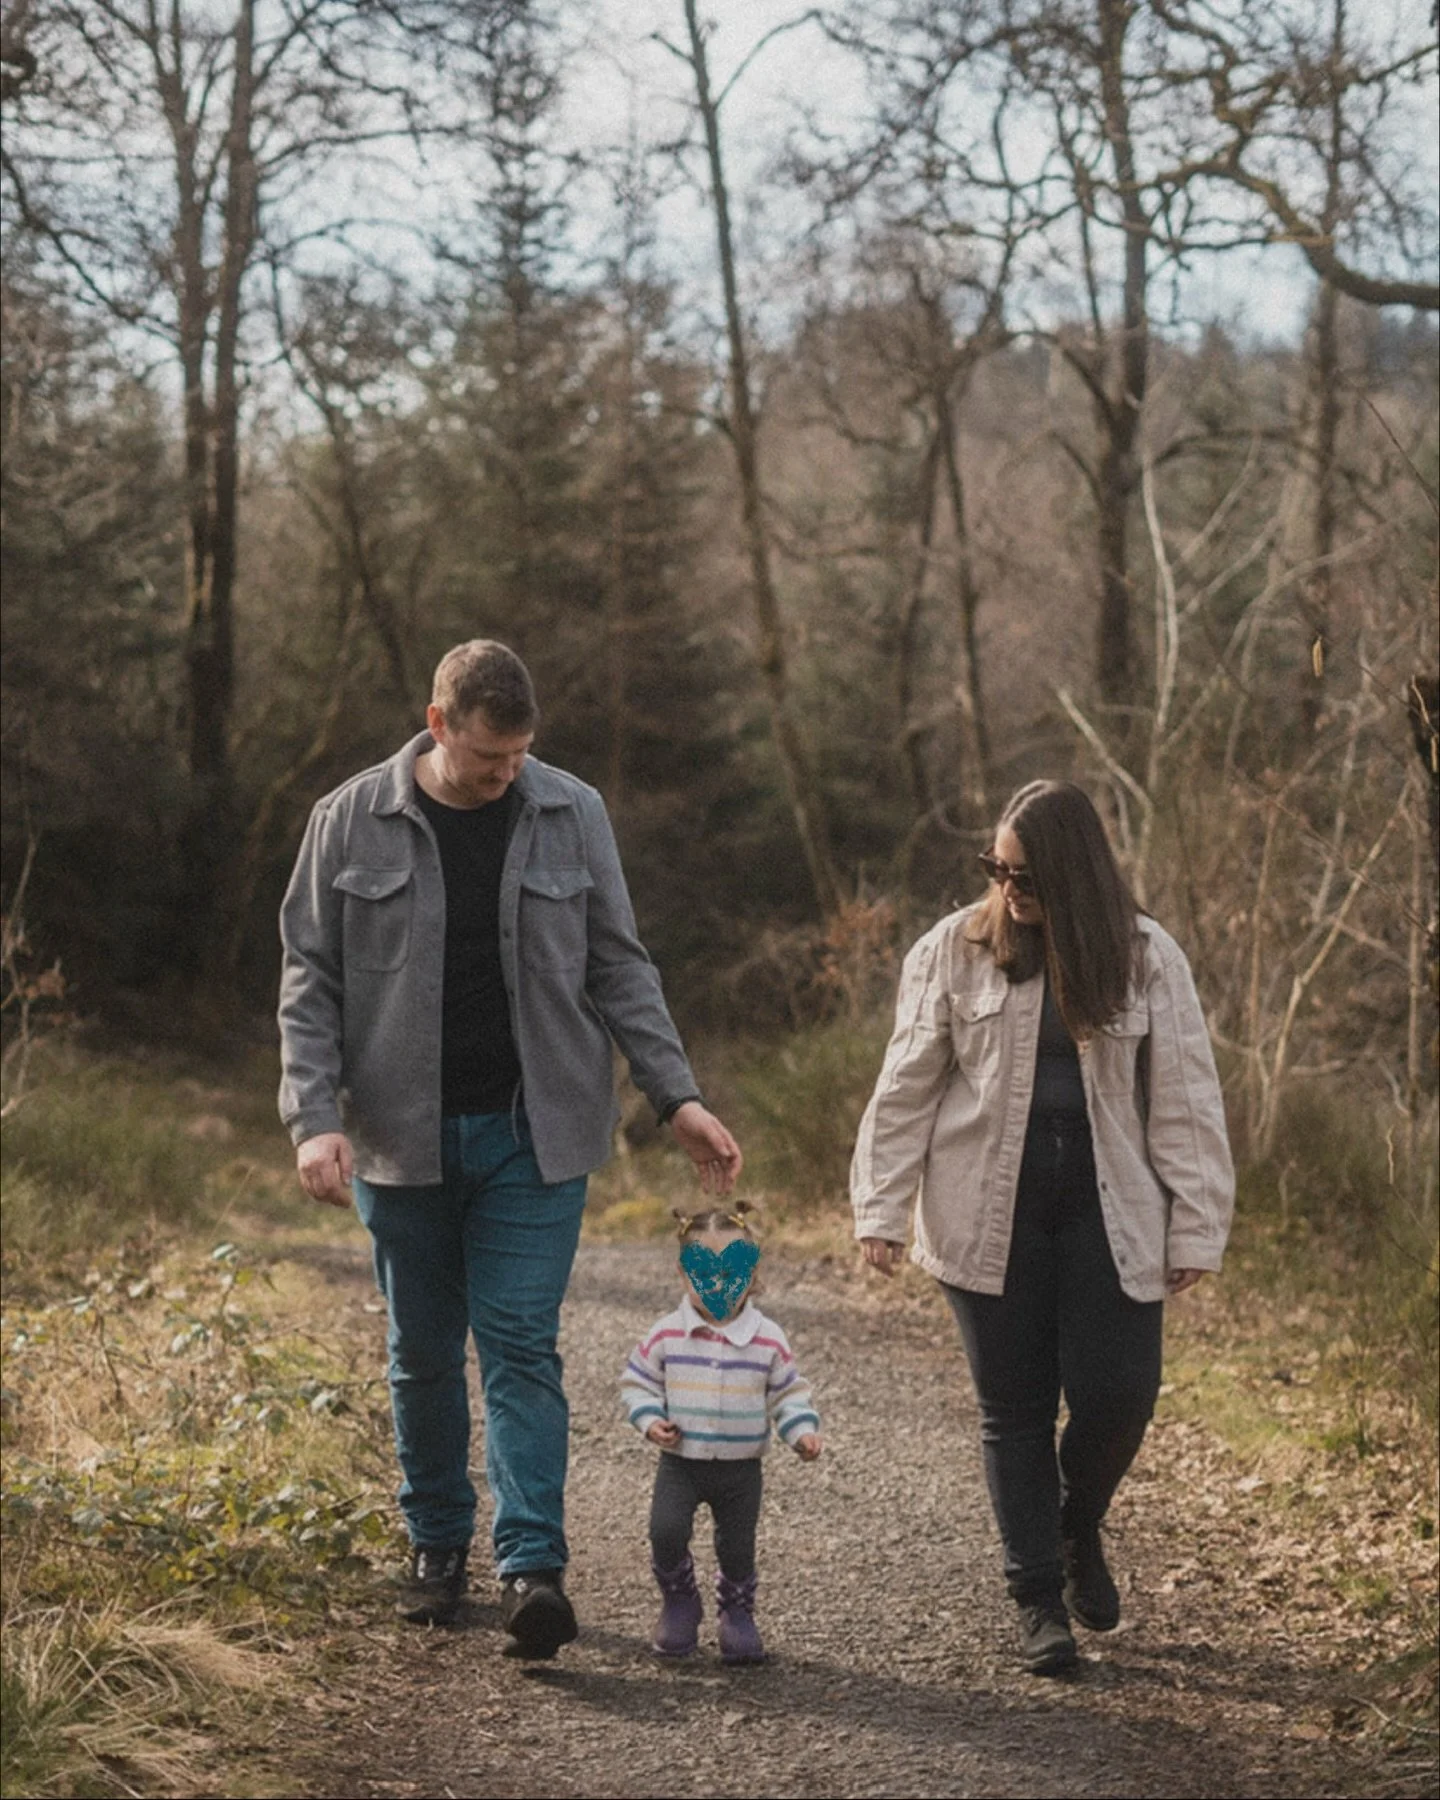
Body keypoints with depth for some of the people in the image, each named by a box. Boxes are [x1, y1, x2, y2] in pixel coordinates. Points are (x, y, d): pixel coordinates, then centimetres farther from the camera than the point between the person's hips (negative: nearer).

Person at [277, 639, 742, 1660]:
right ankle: (438, 1546, 26)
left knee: (521, 1345, -8)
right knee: (424, 1351, 11)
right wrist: (316, 1117, -11)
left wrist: (678, 1096, -3)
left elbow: (619, 970, 6)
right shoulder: (352, 823, -1)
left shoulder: (571, 816, 1)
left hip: (535, 1135, -1)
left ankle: (534, 1567, -12)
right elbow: (311, 982, 1)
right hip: (402, 1138, 1)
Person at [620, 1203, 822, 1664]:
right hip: (680, 1462, -1)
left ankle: (737, 1613, 31)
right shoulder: (666, 1335, -5)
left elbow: (788, 1393, 4)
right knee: (666, 1531, -17)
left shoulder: (768, 1340, -4)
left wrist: (803, 1433, -10)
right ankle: (679, 1603, 8)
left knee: (737, 1548, 5)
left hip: (741, 1467, 1)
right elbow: (637, 1381, 3)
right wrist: (650, 1420, -13)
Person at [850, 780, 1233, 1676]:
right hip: (990, 1217, 0)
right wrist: (882, 1208, 0)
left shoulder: (1146, 958, 1)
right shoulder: (954, 951, 1)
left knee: (1119, 1393, -5)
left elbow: (1185, 1102, 2)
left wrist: (1196, 1228, -2)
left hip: (1109, 1214, 0)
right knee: (1014, 1408, 4)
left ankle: (1079, 1528, 27)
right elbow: (907, 1088, 3)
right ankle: (1040, 1601, 17)